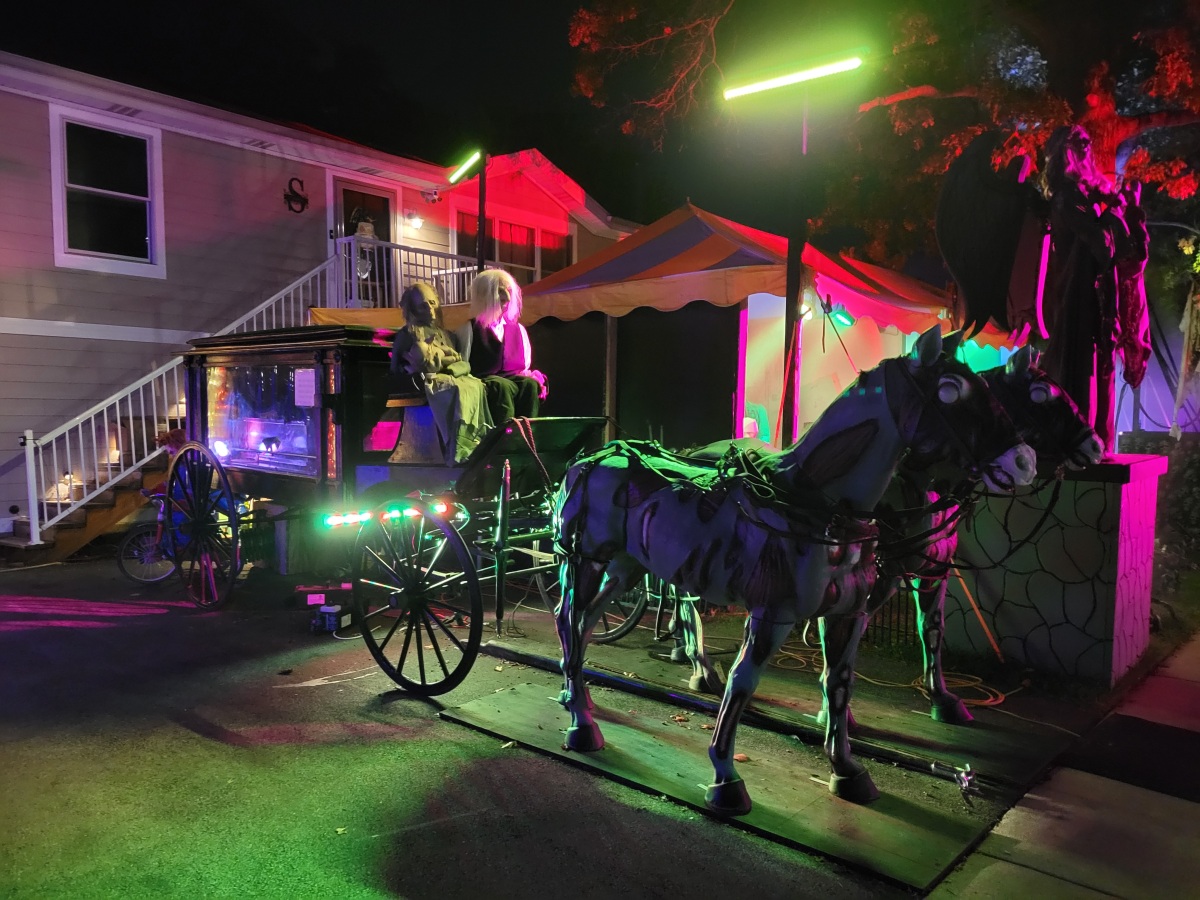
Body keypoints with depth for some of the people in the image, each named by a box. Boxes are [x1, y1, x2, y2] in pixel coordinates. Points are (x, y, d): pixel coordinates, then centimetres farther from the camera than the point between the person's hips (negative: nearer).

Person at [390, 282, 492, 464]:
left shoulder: (445, 334, 29)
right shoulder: (407, 334, 15)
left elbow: (461, 362, 17)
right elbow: (397, 370, 9)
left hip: (453, 376, 5)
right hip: (430, 380, -5)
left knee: (476, 386, -32)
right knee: (459, 390, -39)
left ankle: (481, 443, -42)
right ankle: (460, 451, -48)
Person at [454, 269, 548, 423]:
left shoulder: (516, 329, 17)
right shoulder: (471, 329, 1)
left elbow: (523, 364, 20)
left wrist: (525, 375, -2)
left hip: (508, 376, 5)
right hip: (481, 381, -5)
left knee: (530, 384, -28)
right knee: (504, 387, -37)